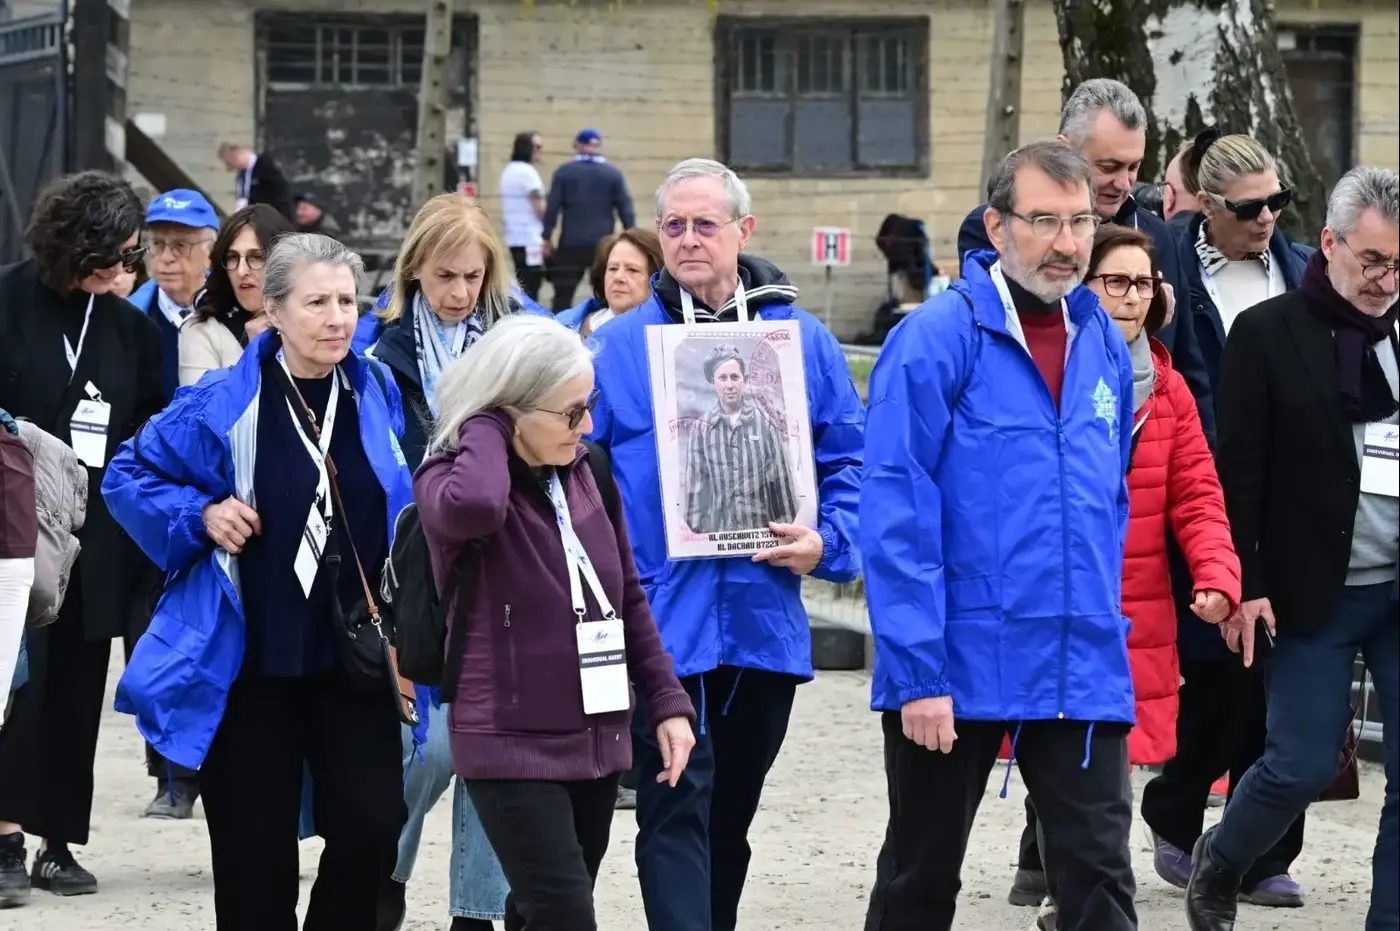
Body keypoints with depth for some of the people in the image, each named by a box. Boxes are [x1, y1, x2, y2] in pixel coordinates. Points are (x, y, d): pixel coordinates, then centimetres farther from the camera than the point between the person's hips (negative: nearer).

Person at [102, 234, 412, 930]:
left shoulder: (378, 395, 1)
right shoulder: (223, 406, -10)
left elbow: (403, 510, 16)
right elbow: (129, 476, 1)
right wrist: (198, 517, -14)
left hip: (353, 660, 2)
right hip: (249, 663, -2)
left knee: (372, 826, -9)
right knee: (256, 854, 4)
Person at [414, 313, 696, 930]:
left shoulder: (584, 472, 8)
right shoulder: (451, 478, -11)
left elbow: (627, 597, 16)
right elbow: (474, 507, -38)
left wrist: (666, 701, 11)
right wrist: (485, 428, -20)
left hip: (597, 740, 7)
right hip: (511, 745, -7)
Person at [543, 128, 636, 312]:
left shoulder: (563, 172, 0)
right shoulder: (613, 174, 2)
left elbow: (552, 207, -2)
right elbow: (626, 209, 0)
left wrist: (547, 238, 3)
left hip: (571, 245, -1)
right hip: (603, 245, 1)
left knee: (563, 297, 4)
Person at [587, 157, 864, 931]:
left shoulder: (803, 341, 5)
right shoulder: (619, 346, 0)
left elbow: (850, 461, 7)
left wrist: (826, 542, -9)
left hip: (766, 626, 3)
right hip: (663, 626, -3)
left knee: (730, 819, 16)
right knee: (677, 812, -10)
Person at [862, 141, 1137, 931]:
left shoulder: (1105, 346, 8)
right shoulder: (935, 342, -11)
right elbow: (898, 518, -14)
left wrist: (1102, 624, 12)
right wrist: (918, 672, -18)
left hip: (1084, 672, 4)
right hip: (958, 670, -4)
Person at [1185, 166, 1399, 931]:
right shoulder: (1267, 334, -4)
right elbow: (1240, 471, -6)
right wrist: (1245, 586, -11)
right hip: (1314, 592, -3)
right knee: (1302, 764, 0)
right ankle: (1217, 868, 27)